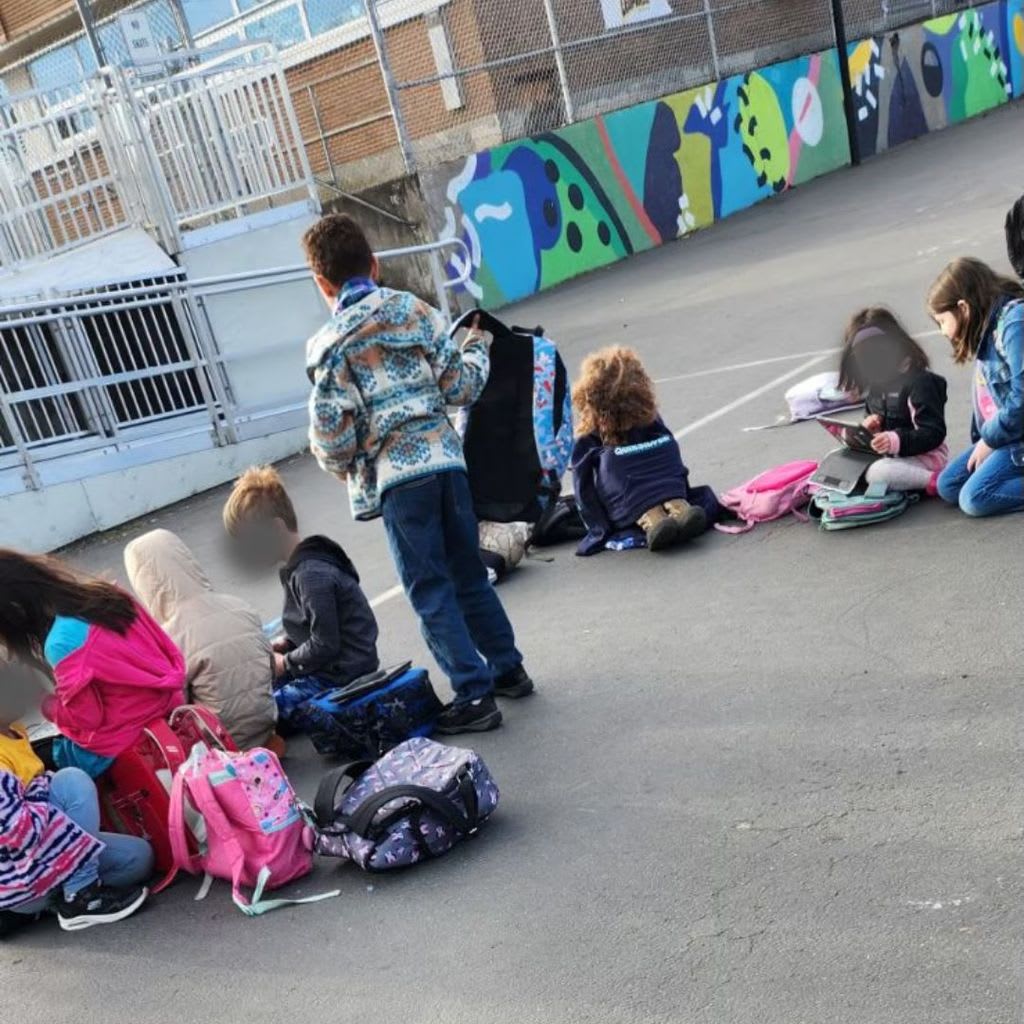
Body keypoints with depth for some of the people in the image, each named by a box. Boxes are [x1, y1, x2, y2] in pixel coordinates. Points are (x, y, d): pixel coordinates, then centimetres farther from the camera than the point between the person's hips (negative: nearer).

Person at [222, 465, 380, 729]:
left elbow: (325, 645, -22)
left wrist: (285, 663, -8)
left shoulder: (311, 575, -22)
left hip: (342, 675, -10)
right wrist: (285, 645, 7)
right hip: (332, 665, 10)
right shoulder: (303, 563, 9)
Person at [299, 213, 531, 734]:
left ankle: (474, 695, 6)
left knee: (431, 590, 4)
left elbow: (332, 435, -10)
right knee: (468, 573, 19)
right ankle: (507, 667, 29)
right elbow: (461, 387, 4)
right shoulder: (416, 311, 5)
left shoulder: (329, 345, -6)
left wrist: (342, 467, 12)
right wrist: (476, 350, 24)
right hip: (445, 457, 5)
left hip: (394, 475, -4)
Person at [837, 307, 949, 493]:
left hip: (925, 457, -10)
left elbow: (934, 434, -22)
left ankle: (933, 480, -20)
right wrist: (872, 424, -2)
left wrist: (896, 441, -37)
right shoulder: (875, 385, 6)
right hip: (892, 454, 10)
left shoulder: (919, 382, -18)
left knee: (877, 473, -33)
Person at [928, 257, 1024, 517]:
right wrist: (983, 438, -1)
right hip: (998, 434, 10)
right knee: (948, 486, 5)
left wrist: (989, 440, -13)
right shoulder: (989, 328, 10)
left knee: (974, 498, -20)